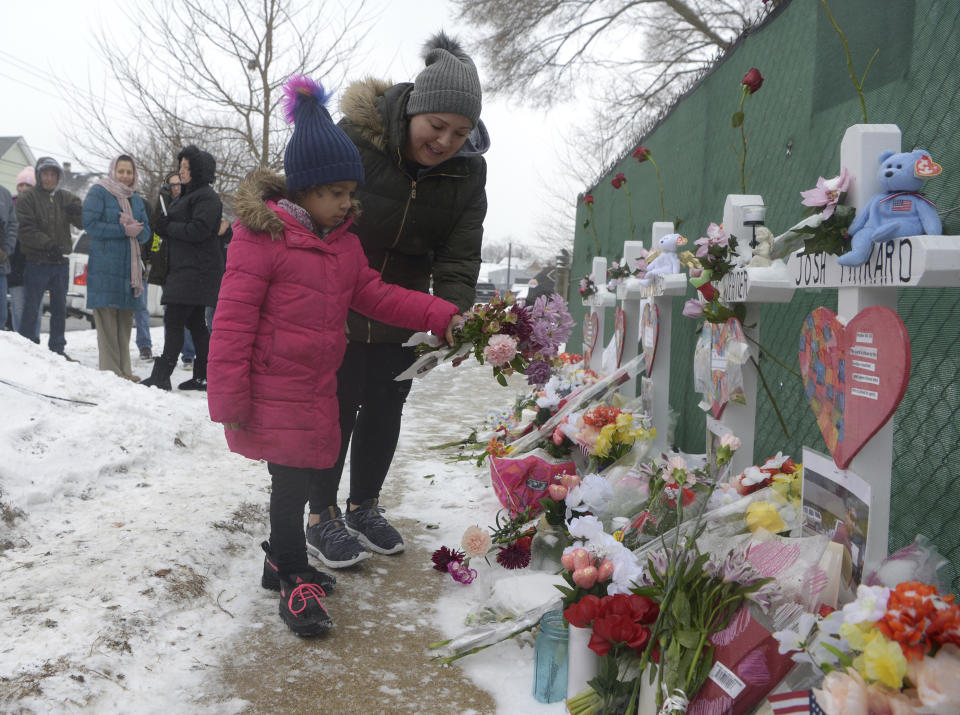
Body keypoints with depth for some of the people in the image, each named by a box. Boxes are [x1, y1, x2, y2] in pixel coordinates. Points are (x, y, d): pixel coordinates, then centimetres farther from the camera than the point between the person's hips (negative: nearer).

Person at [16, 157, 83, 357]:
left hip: (61, 262, 5)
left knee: (60, 308, 10)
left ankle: (58, 348, 19)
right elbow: (26, 229, -11)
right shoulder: (27, 198, -1)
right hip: (36, 262, -4)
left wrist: (78, 211, -19)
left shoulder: (66, 198, 12)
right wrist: (47, 244, -23)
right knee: (31, 307, -3)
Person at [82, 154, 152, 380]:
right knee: (106, 319, -8)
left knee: (125, 320, 7)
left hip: (129, 266, 6)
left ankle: (124, 370, 12)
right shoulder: (98, 192, 0)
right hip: (104, 266, -6)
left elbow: (146, 232, 14)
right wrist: (123, 230, -14)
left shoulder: (136, 199, 19)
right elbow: (90, 224, -11)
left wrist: (136, 228, -8)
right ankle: (110, 370, -5)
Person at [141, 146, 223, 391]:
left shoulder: (207, 197, -10)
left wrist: (169, 227, -9)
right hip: (182, 268, 10)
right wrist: (165, 227, 3)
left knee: (173, 319, -12)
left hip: (196, 270, -10)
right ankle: (203, 377, 14)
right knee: (195, 322, 10)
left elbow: (198, 230, -21)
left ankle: (161, 375, -10)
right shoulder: (186, 195, 22)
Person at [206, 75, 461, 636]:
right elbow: (234, 319, -17)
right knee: (292, 481, -2)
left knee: (302, 476, 16)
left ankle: (283, 561, 36)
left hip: (318, 388, 8)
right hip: (272, 392, -7)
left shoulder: (345, 241, 9)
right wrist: (229, 398, -17)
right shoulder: (262, 237, -17)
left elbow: (373, 294, 12)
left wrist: (441, 316, 1)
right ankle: (294, 578, 17)